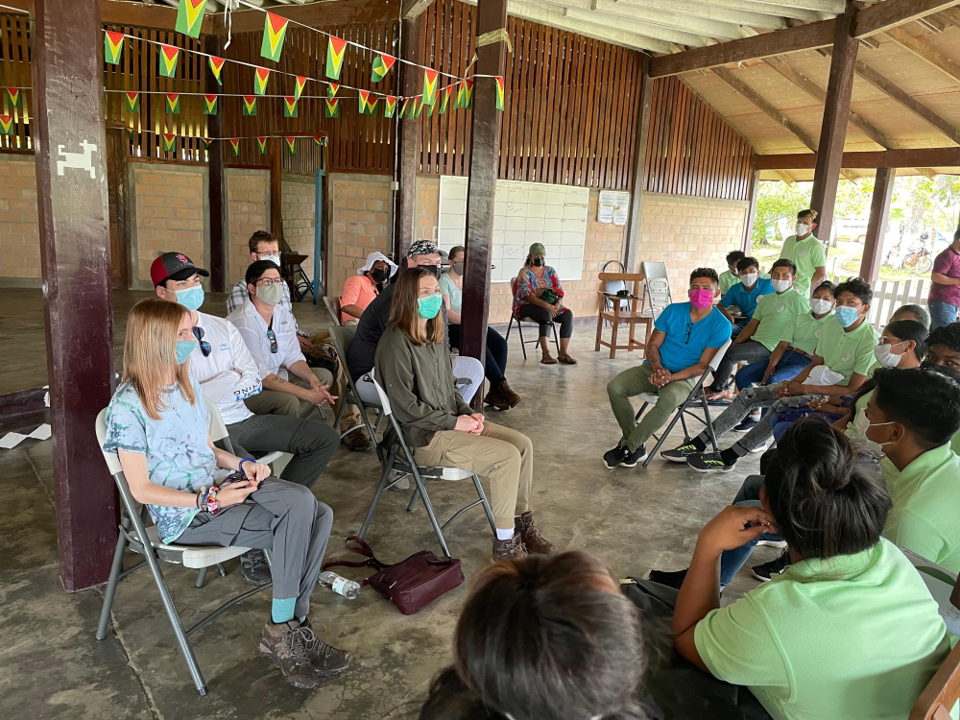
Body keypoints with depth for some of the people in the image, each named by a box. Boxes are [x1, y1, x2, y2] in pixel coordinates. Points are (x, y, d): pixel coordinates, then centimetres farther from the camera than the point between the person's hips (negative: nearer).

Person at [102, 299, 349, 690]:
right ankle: (281, 633, -6)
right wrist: (210, 499, -20)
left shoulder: (188, 386, 12)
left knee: (317, 514, -16)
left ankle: (290, 627, -8)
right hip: (185, 515, -7)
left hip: (222, 484, 7)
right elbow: (142, 490, -12)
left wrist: (241, 463, -1)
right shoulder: (128, 406, -12)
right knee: (295, 524, -23)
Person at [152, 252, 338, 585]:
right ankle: (252, 548, -8)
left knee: (325, 438, -4)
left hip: (242, 419, 7)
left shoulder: (222, 327, 14)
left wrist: (207, 389, -9)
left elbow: (253, 381, 6)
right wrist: (230, 379, -10)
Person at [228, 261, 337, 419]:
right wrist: (307, 394, -30)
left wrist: (313, 380, -17)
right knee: (289, 401, -32)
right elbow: (260, 376, -27)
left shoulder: (283, 314, 1)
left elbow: (293, 357, 4)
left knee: (324, 376, 5)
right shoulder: (243, 323, -25)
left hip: (273, 376, 9)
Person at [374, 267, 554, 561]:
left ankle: (521, 523, 12)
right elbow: (405, 406, -19)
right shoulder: (396, 341, -16)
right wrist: (454, 422, -15)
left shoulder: (435, 335, 12)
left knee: (523, 443, -3)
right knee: (507, 456, -20)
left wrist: (469, 414, 1)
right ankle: (504, 545, -6)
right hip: (424, 437, -9)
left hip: (451, 423, 9)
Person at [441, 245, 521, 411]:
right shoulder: (444, 281, -4)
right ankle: (502, 385, -25)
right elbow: (446, 313, -14)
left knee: (500, 342, -20)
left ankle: (495, 392, -21)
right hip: (452, 327, -6)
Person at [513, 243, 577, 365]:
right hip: (527, 306, -5)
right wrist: (546, 305, -32)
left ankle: (563, 353, -25)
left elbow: (560, 291, 4)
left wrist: (558, 304, -18)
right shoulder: (524, 272, -7)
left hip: (549, 306, 5)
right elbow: (527, 295, -20)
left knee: (568, 314, -21)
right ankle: (545, 354, -42)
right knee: (546, 314, -36)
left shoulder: (550, 271, 10)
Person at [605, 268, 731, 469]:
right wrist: (658, 369, -16)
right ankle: (637, 446, -11)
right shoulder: (673, 311, 1)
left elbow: (702, 366, -10)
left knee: (668, 400, -39)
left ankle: (626, 447, -22)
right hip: (655, 369, 4)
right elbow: (653, 344, 4)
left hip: (684, 378, -4)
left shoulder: (720, 325, -8)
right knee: (615, 387, -21)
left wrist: (670, 377, -22)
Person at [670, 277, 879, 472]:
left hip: (837, 397, -7)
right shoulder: (831, 325, 4)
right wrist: (793, 383, -7)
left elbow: (853, 390, -19)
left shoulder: (869, 340, -18)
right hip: (813, 383, 8)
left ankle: (728, 458, -26)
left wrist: (804, 388, -19)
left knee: (782, 405, -34)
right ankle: (698, 444, -8)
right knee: (747, 395, -7)